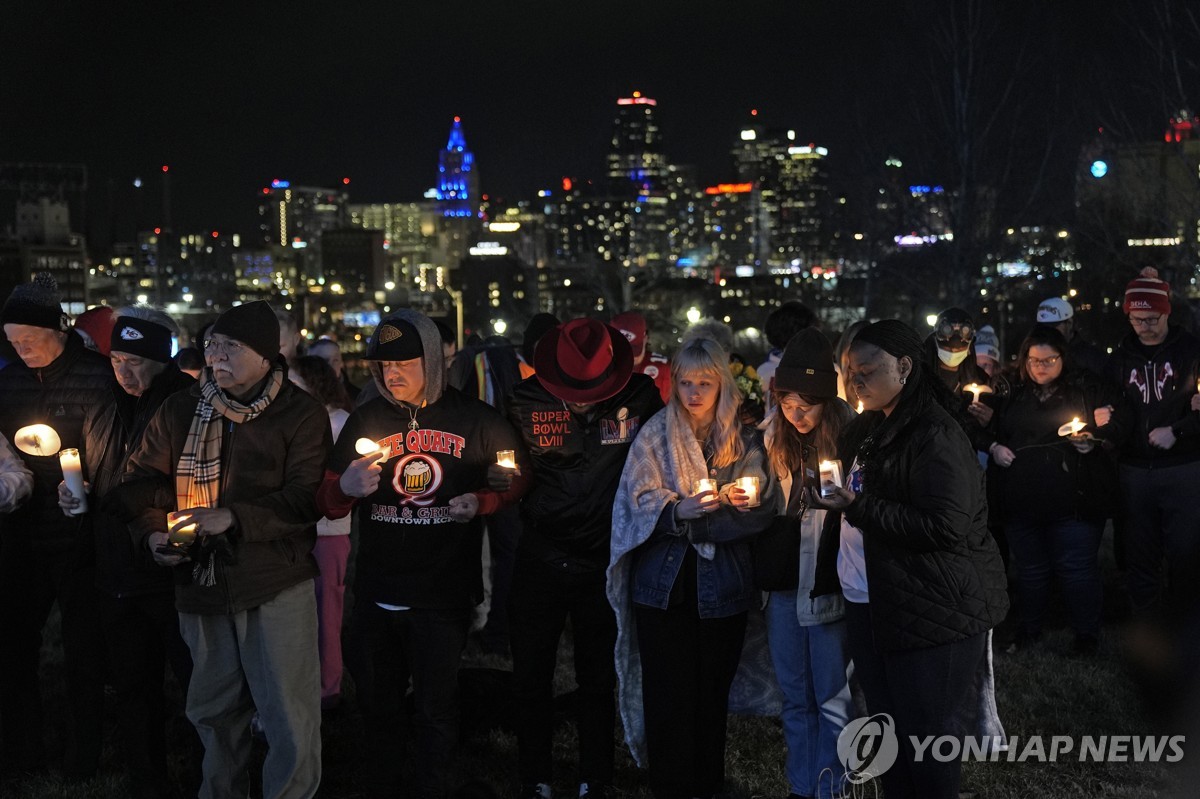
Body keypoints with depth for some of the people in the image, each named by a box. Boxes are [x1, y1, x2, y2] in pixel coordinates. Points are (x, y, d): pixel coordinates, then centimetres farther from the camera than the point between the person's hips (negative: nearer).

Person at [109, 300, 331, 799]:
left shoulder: (302, 415, -5)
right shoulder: (180, 411, 7)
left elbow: (307, 498, -13)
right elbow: (139, 481, 12)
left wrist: (233, 517, -24)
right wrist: (152, 532, -8)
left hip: (277, 586, -4)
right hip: (203, 585, 4)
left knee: (290, 718, -2)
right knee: (213, 711, 18)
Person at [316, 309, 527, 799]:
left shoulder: (475, 420, -2)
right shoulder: (366, 420, 4)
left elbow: (517, 481, 7)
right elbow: (327, 505, 5)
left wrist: (483, 502, -13)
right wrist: (346, 489, -19)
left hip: (444, 594, -2)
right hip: (376, 593, 3)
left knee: (436, 708, 10)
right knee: (377, 704, 15)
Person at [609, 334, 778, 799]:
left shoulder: (745, 440, 6)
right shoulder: (655, 434, 3)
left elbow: (762, 510, -5)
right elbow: (642, 501, -6)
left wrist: (690, 519, -17)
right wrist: (680, 510, -26)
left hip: (722, 584, 1)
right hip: (665, 581, -1)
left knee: (713, 691, 8)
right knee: (668, 694, -1)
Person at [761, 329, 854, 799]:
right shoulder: (775, 435, 4)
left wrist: (843, 502, -26)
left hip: (828, 583, -5)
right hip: (785, 582, 6)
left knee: (831, 700, 3)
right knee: (795, 698, 15)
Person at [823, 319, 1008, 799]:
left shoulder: (935, 436, -16)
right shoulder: (871, 429, 13)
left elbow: (946, 526, -25)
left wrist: (859, 506, -24)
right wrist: (830, 495, 10)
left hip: (930, 611, -9)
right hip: (870, 601, 9)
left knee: (924, 732, -1)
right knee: (887, 724, 16)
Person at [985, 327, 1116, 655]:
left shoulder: (1087, 390, 1)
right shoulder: (1014, 397, 14)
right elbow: (994, 433, 25)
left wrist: (1092, 441, -19)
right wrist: (994, 449, 4)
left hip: (1072, 503, -4)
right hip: (1021, 502, 4)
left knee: (1077, 567, 0)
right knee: (1030, 568, 15)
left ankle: (1086, 633, 15)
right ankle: (1029, 627, 31)